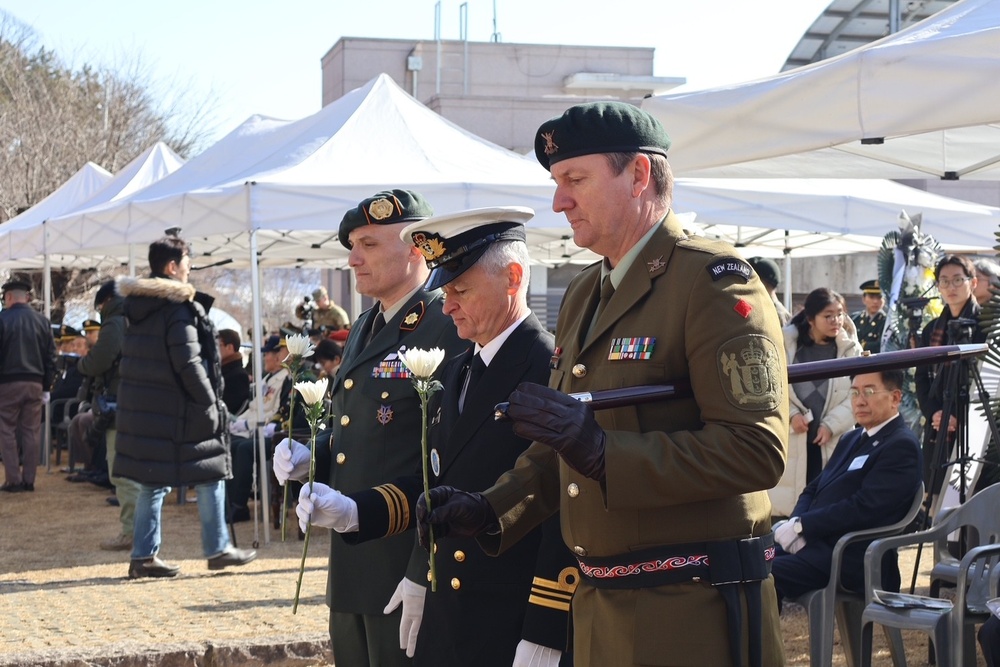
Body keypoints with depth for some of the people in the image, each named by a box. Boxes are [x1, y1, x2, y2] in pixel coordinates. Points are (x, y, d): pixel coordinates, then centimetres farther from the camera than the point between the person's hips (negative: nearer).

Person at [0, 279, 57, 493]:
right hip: (35, 383, 4)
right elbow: (51, 357, 8)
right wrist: (46, 387, 12)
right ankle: (29, 479, 7)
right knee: (32, 432, 7)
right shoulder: (42, 321, 7)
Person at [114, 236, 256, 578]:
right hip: (176, 412, -8)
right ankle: (218, 549, 12)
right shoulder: (179, 308, -16)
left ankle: (144, 554, 11)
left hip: (140, 409, 8)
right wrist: (210, 402, -12)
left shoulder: (135, 306, 11)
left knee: (153, 481, 12)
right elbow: (189, 363, -20)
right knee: (210, 476, 5)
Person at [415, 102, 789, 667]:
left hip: (693, 618, -8)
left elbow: (757, 450, -22)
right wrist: (491, 512, 8)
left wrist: (601, 450, -27)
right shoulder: (583, 294, 15)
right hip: (599, 611, 8)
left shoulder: (712, 279, -12)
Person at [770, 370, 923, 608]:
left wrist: (800, 525, -15)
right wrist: (794, 527, -3)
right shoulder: (852, 439, 21)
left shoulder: (901, 446, -8)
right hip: (811, 541, 9)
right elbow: (813, 490, 19)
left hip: (851, 558, -9)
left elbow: (863, 508, -18)